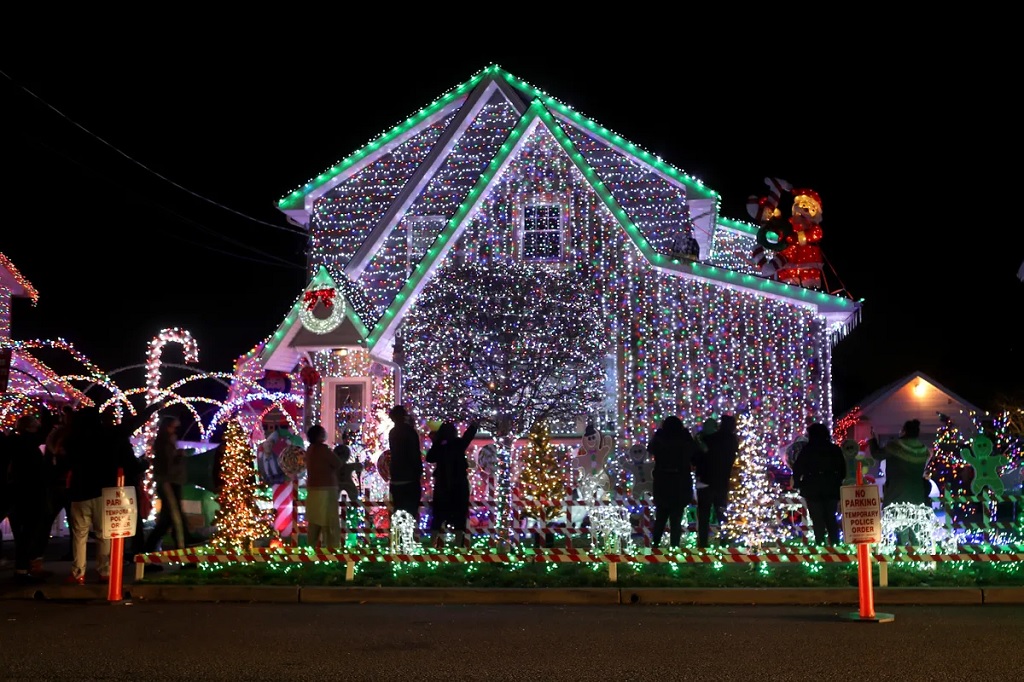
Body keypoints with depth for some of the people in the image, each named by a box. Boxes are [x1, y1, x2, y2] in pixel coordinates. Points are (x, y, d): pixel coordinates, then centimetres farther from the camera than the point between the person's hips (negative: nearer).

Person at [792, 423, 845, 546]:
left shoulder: (807, 449, -7)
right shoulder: (835, 449, 5)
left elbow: (797, 469, -8)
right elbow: (843, 470, 9)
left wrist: (797, 483, 5)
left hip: (813, 490, -4)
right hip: (832, 489, 4)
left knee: (817, 519, 0)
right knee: (831, 518, 13)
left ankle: (820, 544, -5)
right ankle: (834, 544, 10)